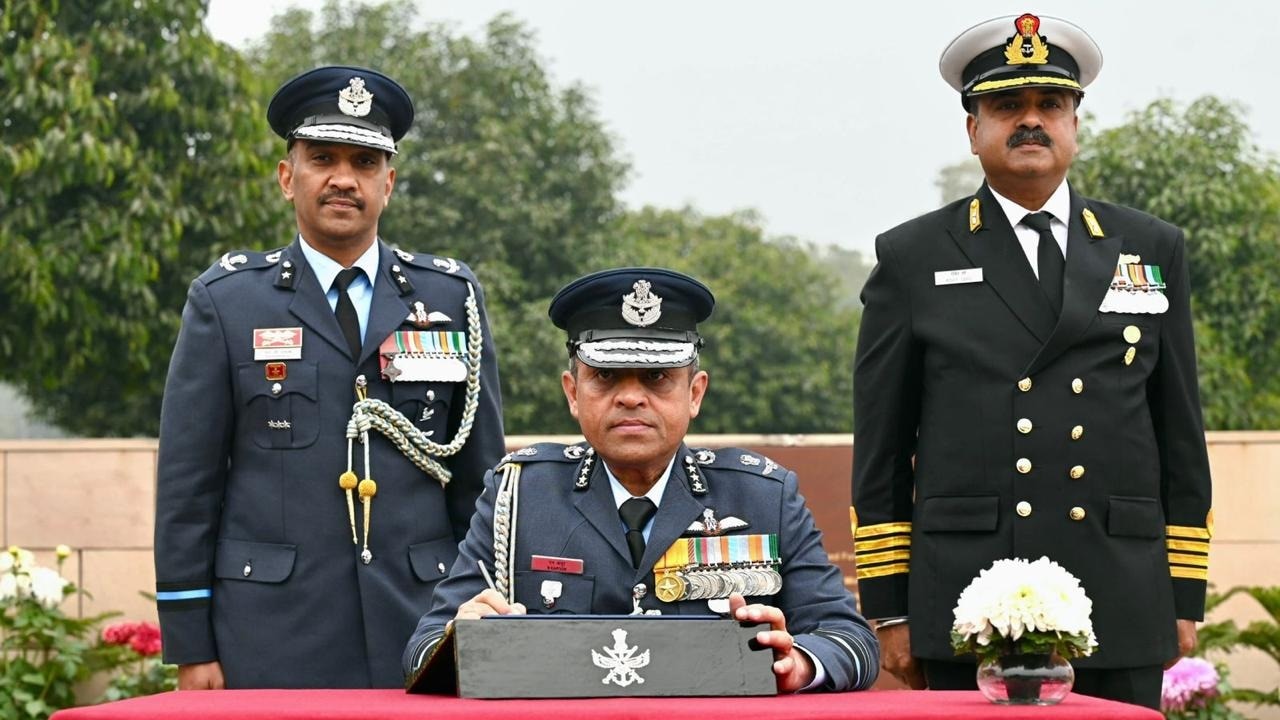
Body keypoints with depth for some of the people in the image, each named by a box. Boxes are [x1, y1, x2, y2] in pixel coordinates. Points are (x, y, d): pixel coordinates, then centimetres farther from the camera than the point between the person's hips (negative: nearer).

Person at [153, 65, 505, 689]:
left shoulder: (450, 298, 10)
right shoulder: (225, 302, 6)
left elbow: (482, 479, 11)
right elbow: (186, 483, 3)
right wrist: (191, 651, -1)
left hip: (421, 633, 2)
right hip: (273, 649, -1)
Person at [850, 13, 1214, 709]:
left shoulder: (1153, 251, 13)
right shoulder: (911, 259, 8)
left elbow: (1181, 435, 13)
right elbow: (880, 451, 6)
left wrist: (1185, 599, 8)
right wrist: (888, 609, 1)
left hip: (1122, 620, 2)